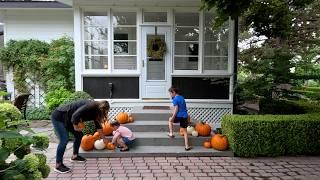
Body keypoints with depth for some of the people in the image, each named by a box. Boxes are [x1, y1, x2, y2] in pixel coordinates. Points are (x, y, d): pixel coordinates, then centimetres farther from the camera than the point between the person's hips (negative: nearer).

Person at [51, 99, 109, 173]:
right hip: (58, 117, -9)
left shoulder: (95, 110, 4)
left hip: (67, 119, 10)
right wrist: (76, 127, -16)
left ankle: (74, 156, 24)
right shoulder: (90, 106, -25)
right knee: (64, 140, -15)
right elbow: (75, 116, -35)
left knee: (79, 135, 11)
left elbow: (98, 126, 16)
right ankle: (58, 165, -6)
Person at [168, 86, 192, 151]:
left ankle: (171, 133, 21)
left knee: (170, 119, 24)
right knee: (185, 131, 11)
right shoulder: (182, 97, 16)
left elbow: (176, 109, -15)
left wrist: (173, 117, -11)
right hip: (185, 116, 6)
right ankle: (187, 146, 9)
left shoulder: (175, 99, -8)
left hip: (179, 116, -6)